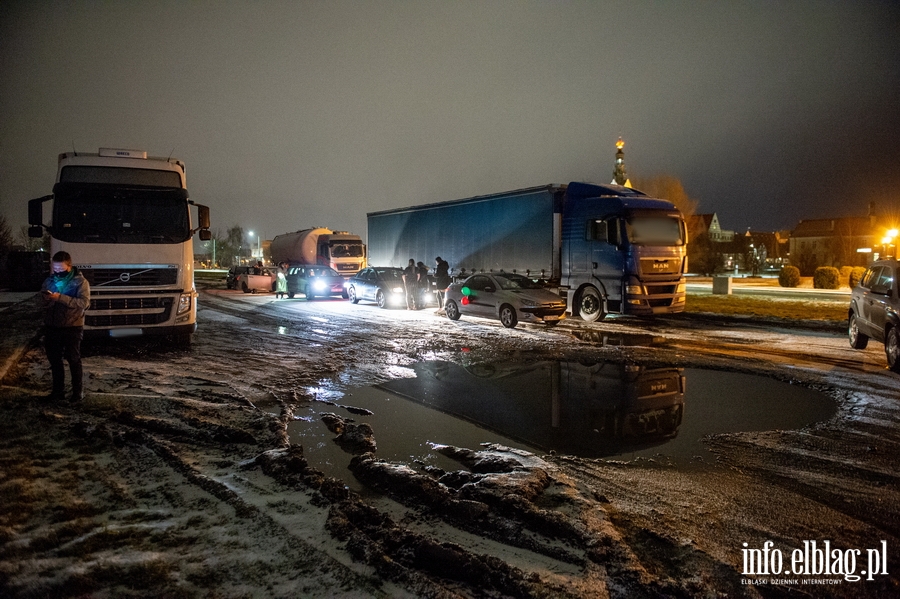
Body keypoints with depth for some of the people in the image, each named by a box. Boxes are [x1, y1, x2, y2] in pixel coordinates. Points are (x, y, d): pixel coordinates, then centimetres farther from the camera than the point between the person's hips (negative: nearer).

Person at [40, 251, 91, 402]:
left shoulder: (80, 281, -8)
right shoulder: (49, 280, 7)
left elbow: (84, 303, -20)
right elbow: (42, 302, 11)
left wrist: (61, 298, -29)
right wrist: (46, 299, -13)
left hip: (72, 327, -5)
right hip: (52, 326, 5)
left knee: (73, 359, 2)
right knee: (54, 359, 11)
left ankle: (78, 391, 13)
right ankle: (58, 390, 23)